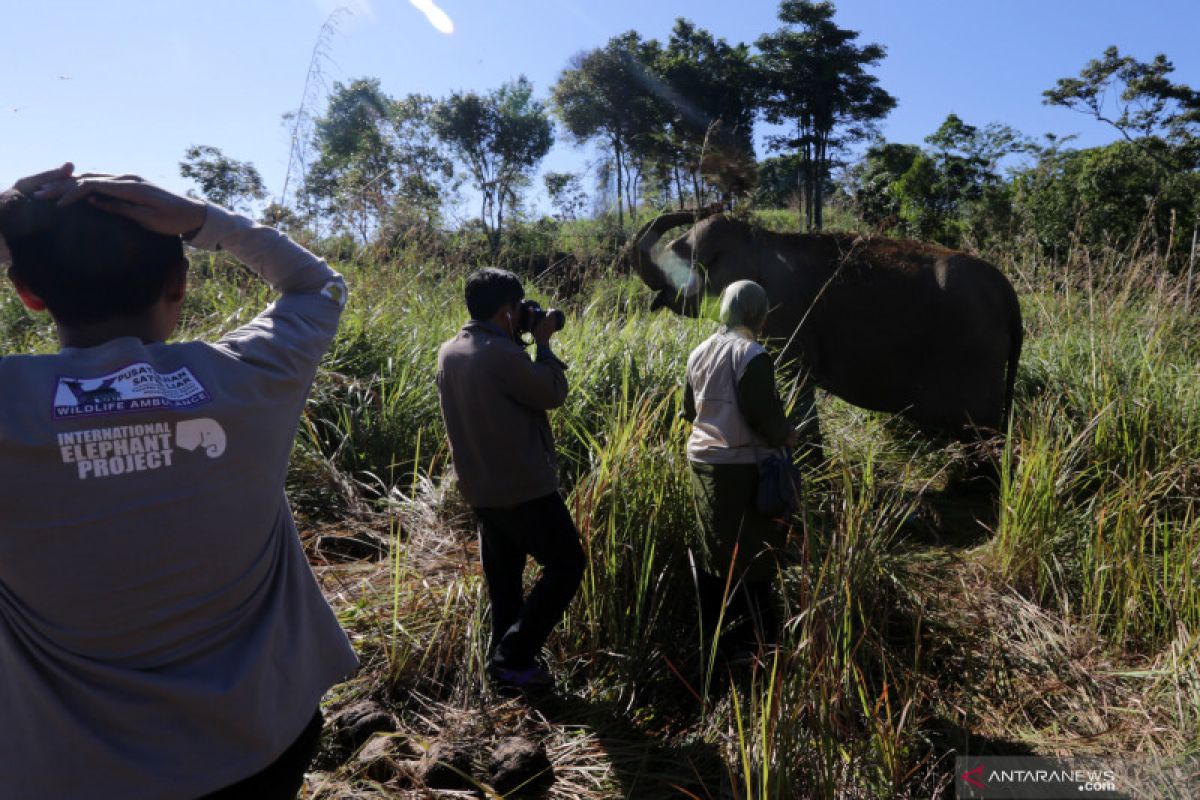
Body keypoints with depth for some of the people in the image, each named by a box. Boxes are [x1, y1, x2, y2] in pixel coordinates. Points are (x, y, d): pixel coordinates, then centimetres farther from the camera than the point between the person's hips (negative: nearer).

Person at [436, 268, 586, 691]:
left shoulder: (449, 352, 5)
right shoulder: (502, 354, -23)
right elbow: (552, 394, -12)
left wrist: (519, 343, 10)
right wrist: (542, 343, -1)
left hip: (481, 489, 9)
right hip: (524, 488, -9)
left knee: (504, 577, 19)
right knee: (567, 564, 5)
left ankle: (505, 660, 28)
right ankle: (513, 656, 5)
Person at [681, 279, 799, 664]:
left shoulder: (700, 352, 8)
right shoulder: (752, 355, -14)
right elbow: (761, 412, -18)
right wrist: (786, 435, 0)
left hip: (702, 460, 7)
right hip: (742, 466, -7)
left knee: (712, 551, 17)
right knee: (750, 554, 4)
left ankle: (711, 633, 28)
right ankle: (755, 637, 12)